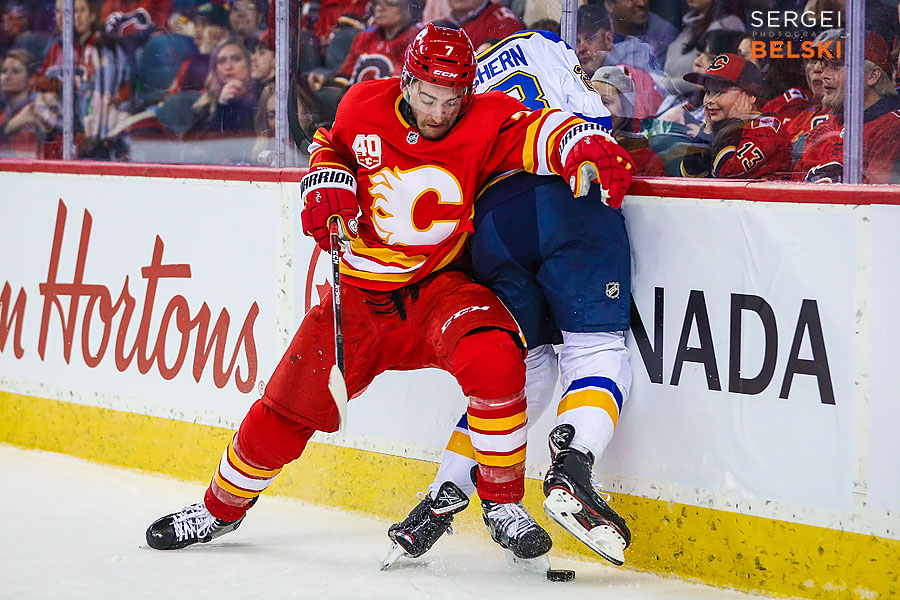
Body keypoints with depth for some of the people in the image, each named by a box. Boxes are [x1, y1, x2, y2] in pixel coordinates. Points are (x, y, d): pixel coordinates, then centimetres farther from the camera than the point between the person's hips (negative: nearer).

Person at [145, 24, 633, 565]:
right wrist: (328, 182, -5)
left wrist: (587, 147, -50)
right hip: (362, 291, 3)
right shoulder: (365, 106, -5)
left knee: (492, 358, -33)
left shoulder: (486, 123, -14)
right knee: (288, 406, 3)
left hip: (441, 286, -2)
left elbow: (540, 133, -29)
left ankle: (503, 502, -15)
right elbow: (332, 146, 15)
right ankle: (222, 508, 29)